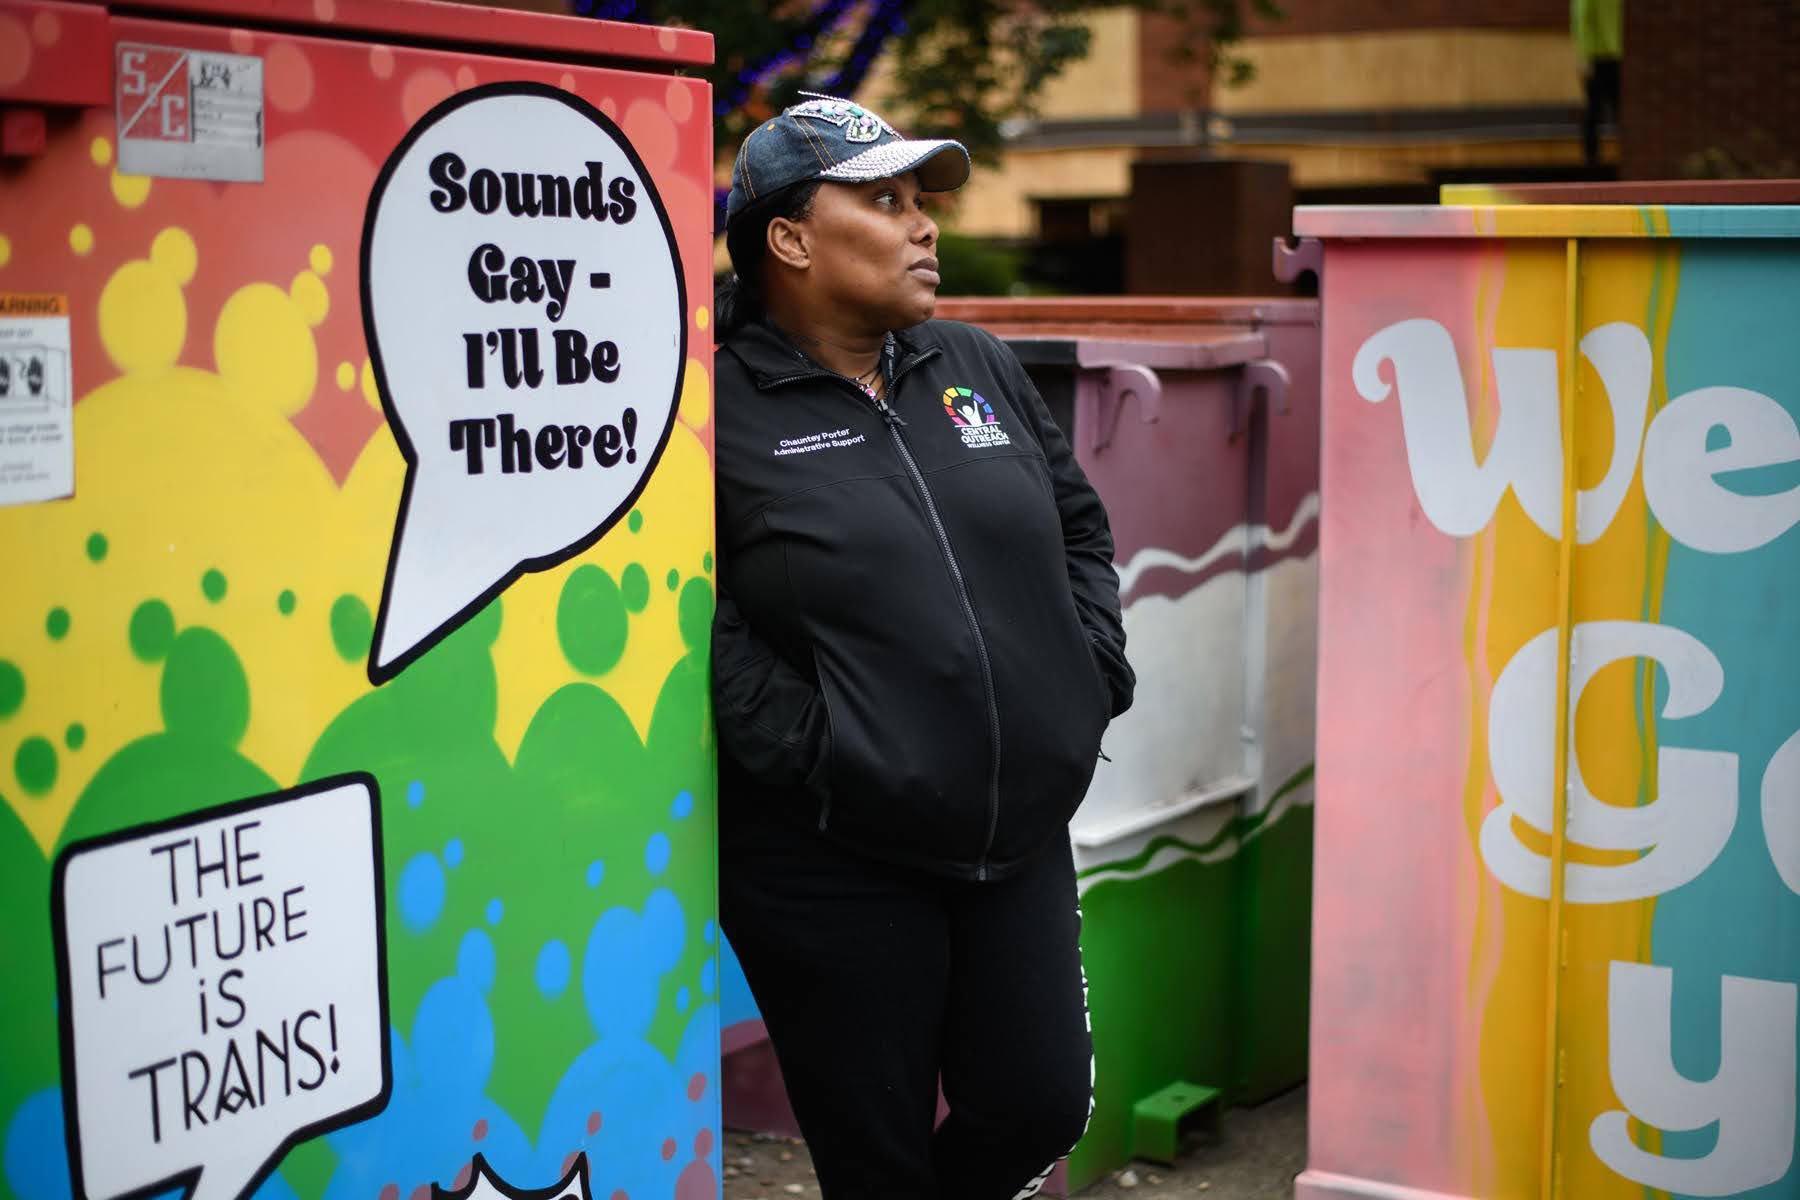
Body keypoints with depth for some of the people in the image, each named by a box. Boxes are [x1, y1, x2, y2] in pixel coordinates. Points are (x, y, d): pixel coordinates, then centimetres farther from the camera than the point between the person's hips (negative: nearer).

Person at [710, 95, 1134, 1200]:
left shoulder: (978, 368, 10)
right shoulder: (722, 411, -10)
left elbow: (1080, 524, 19)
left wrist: (1095, 673, 7)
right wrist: (809, 748, -19)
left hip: (1021, 838, 6)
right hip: (834, 871, -5)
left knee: (1042, 1107, 12)